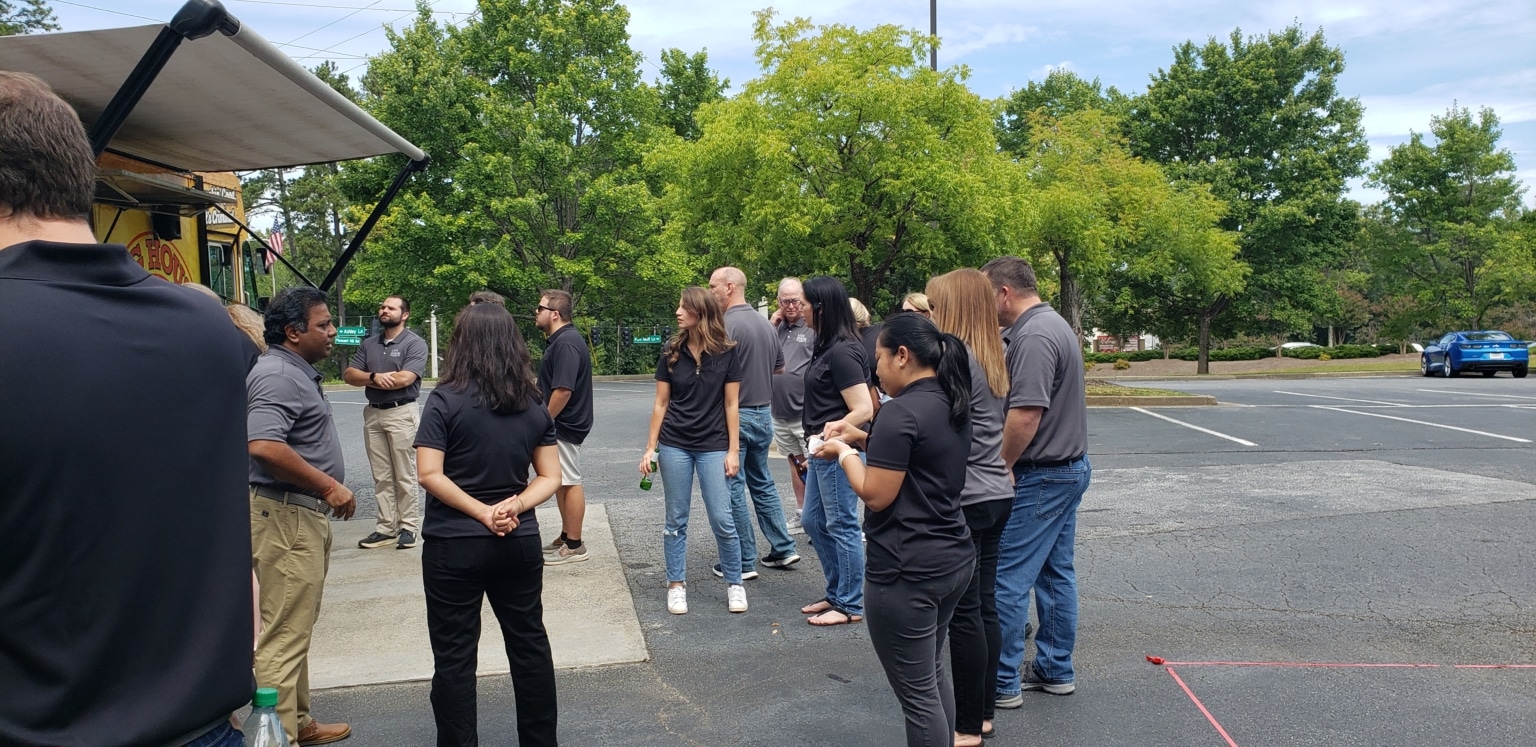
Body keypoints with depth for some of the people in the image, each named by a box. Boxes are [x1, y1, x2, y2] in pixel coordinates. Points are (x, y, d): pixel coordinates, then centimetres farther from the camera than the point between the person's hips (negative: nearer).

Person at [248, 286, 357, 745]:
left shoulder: (300, 371, 14)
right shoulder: (277, 375, -18)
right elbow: (263, 446, -31)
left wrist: (326, 490, 19)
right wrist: (329, 487, -22)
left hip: (305, 513, 11)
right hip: (285, 515, -11)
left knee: (297, 629, 19)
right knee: (284, 636, -4)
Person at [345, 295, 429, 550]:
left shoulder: (414, 343, -5)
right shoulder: (369, 343, 14)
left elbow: (404, 379, -17)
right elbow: (348, 374, 7)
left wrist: (367, 380, -4)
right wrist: (375, 377, -13)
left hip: (402, 413, -6)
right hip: (373, 414, 6)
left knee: (405, 476, -1)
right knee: (381, 476, 7)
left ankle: (409, 527, 5)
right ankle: (386, 528, 11)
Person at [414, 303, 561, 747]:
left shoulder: (446, 401, -11)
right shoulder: (534, 405, 3)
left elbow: (430, 474, -17)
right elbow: (549, 478, 2)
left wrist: (482, 512, -13)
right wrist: (516, 506, -11)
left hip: (454, 546, -4)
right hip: (520, 543, 5)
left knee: (454, 655, 7)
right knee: (529, 644, 16)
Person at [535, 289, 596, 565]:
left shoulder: (566, 343, -20)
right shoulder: (559, 340, 14)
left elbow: (563, 390, -27)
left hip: (564, 425, -10)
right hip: (560, 424, 10)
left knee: (569, 483, -4)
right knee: (562, 482, 16)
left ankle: (574, 546, 4)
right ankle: (566, 537, 26)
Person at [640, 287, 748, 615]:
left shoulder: (727, 353, -4)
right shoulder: (671, 353, 0)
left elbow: (731, 405, -1)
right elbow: (661, 404, 5)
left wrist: (733, 450, -3)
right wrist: (650, 448, 3)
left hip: (713, 446, -2)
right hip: (674, 446, 2)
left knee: (722, 520, -1)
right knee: (676, 520, 7)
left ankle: (734, 583, 16)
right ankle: (676, 585, 20)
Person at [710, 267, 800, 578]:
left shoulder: (726, 325, -17)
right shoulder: (766, 324, 9)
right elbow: (779, 369, 20)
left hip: (735, 415, -8)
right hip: (764, 413, 8)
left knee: (733, 489, 1)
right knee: (762, 483, 19)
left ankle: (744, 562, 7)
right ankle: (783, 549, 22)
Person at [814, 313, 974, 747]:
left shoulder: (901, 411, -19)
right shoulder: (950, 403, 8)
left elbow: (876, 495, -18)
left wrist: (845, 453, -3)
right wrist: (863, 438, 11)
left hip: (908, 572, -10)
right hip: (954, 560, 10)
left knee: (917, 693, 3)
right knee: (933, 672, 24)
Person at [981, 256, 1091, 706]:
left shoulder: (1033, 337, -20)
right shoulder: (1053, 324, 14)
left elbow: (1025, 414, -27)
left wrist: (999, 467, -16)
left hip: (1040, 476, -11)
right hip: (1069, 467, 11)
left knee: (1007, 579, -4)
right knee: (1055, 572, 16)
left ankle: (1001, 682, 4)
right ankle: (1055, 670, 26)